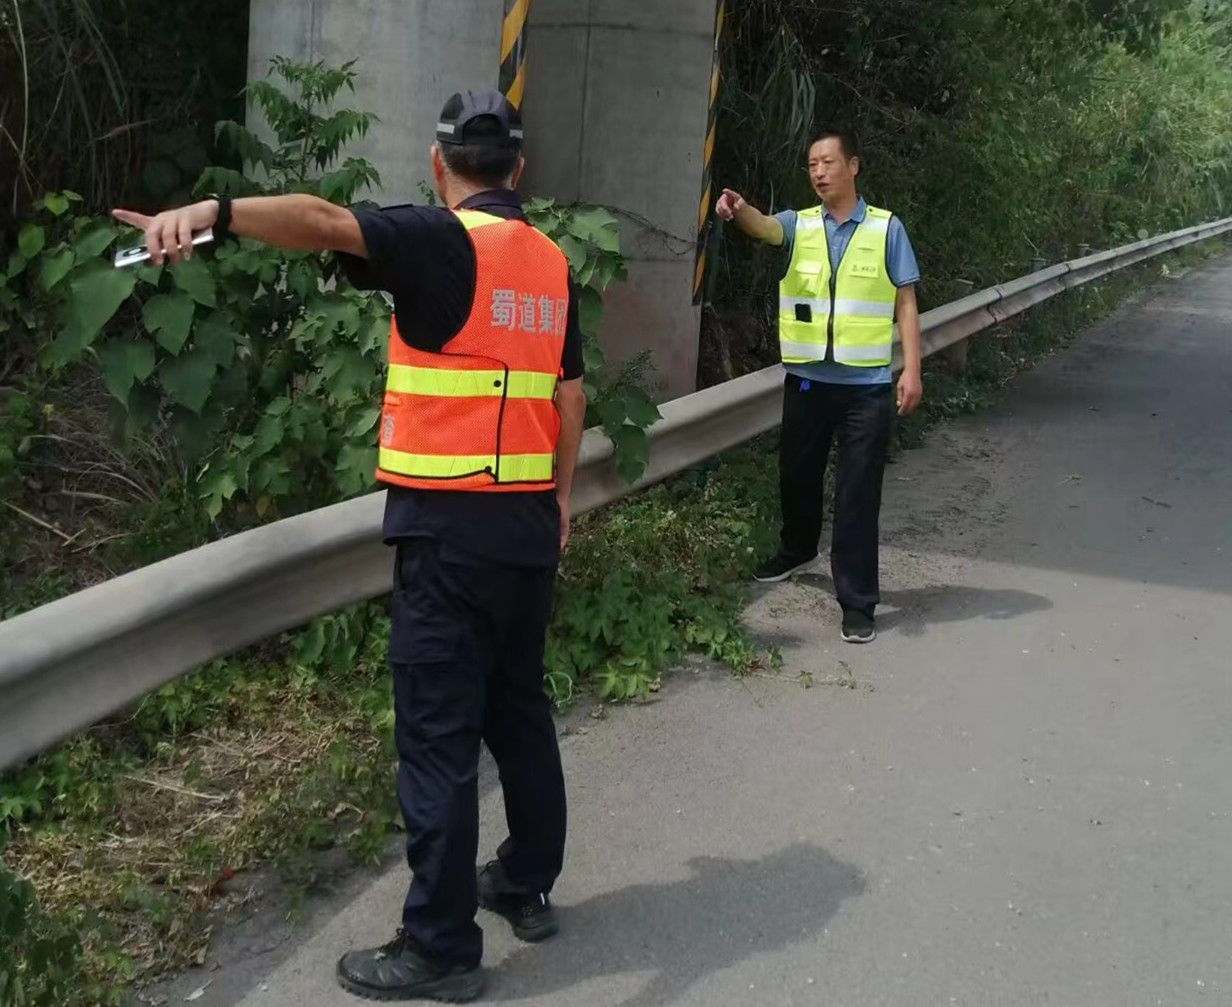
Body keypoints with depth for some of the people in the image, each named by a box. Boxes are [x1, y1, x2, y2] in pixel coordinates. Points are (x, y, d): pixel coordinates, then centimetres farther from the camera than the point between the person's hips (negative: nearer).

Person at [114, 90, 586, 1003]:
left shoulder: (443, 242, -10)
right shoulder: (552, 262, 11)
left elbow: (327, 221, -29)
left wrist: (214, 213, -43)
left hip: (451, 524, -7)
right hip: (530, 520, 7)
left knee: (439, 734, -1)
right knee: (520, 706, 20)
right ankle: (529, 884, 33)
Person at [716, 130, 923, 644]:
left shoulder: (886, 228, 2)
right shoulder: (800, 225, 6)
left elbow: (905, 302, 3)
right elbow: (764, 227, -17)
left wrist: (911, 369, -5)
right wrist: (739, 209, -40)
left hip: (866, 384, -3)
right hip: (807, 378, 3)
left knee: (858, 492, -1)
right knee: (797, 474, 19)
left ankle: (858, 601, 5)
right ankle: (797, 550, 47)